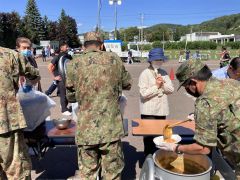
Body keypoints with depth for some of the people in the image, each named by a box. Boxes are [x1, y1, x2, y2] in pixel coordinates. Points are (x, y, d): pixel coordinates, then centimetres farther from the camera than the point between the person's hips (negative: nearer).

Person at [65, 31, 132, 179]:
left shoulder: (73, 64, 0)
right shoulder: (114, 59, 0)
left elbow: (70, 96, 9)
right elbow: (127, 84, 13)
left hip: (85, 129, 1)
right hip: (110, 128, 0)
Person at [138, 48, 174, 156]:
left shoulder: (164, 73, 10)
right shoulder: (145, 74, -9)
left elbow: (171, 90, 5)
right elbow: (144, 93, -18)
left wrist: (163, 83, -11)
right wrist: (156, 86, -13)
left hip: (162, 110, 6)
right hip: (149, 111, -5)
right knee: (149, 135, 4)